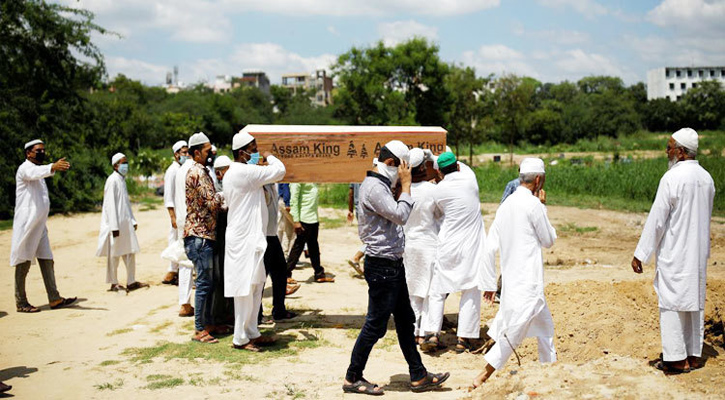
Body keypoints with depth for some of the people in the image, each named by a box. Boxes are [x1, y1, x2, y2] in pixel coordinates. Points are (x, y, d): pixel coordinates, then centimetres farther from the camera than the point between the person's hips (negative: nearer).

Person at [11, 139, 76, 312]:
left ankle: (54, 299, 8)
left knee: (46, 260, 6)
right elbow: (35, 173, -34)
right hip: (26, 223, -9)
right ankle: (21, 303, 3)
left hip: (39, 225, 9)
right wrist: (53, 167, -53)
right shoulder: (25, 168, -8)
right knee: (24, 262, -3)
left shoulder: (37, 170, 20)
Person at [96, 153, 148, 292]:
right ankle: (114, 283, 10)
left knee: (130, 252, 7)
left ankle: (131, 282, 12)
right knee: (114, 254, 1)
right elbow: (110, 204, -16)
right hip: (116, 224, -8)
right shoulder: (112, 180, -12)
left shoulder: (122, 180, 14)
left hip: (126, 222, 8)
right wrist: (114, 226, -19)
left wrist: (132, 220, 18)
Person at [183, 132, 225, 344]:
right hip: (200, 235, -10)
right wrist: (224, 195, -2)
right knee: (204, 283, -6)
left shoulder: (200, 171, 17)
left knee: (209, 282, 15)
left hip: (204, 235, 10)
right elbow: (213, 203, -19)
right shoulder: (198, 173, -15)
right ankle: (199, 330, 0)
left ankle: (207, 323, 24)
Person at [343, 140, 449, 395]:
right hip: (381, 266, -11)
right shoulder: (374, 187, -18)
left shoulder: (380, 185, 15)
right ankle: (352, 378, 11)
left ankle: (418, 376, 22)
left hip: (393, 264, 11)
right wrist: (406, 184, -14)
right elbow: (400, 215, -24)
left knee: (405, 321, 14)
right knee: (375, 325, -2)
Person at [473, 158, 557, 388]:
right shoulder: (532, 204, -14)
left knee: (545, 327, 22)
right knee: (512, 336, -3)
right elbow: (549, 240, -3)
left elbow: (490, 249, 7)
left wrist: (489, 283, 13)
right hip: (527, 284, -9)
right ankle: (482, 378, -1)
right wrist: (543, 206, 5)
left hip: (511, 281, 9)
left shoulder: (506, 205, 9)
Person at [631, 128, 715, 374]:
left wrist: (640, 254, -11)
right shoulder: (706, 178, 6)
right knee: (695, 301, 13)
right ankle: (694, 355, 22)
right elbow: (706, 218, 14)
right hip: (698, 252, 7)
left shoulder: (671, 178, -18)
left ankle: (677, 359, 4)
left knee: (671, 303, 0)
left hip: (674, 253, -7)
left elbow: (656, 219, -17)